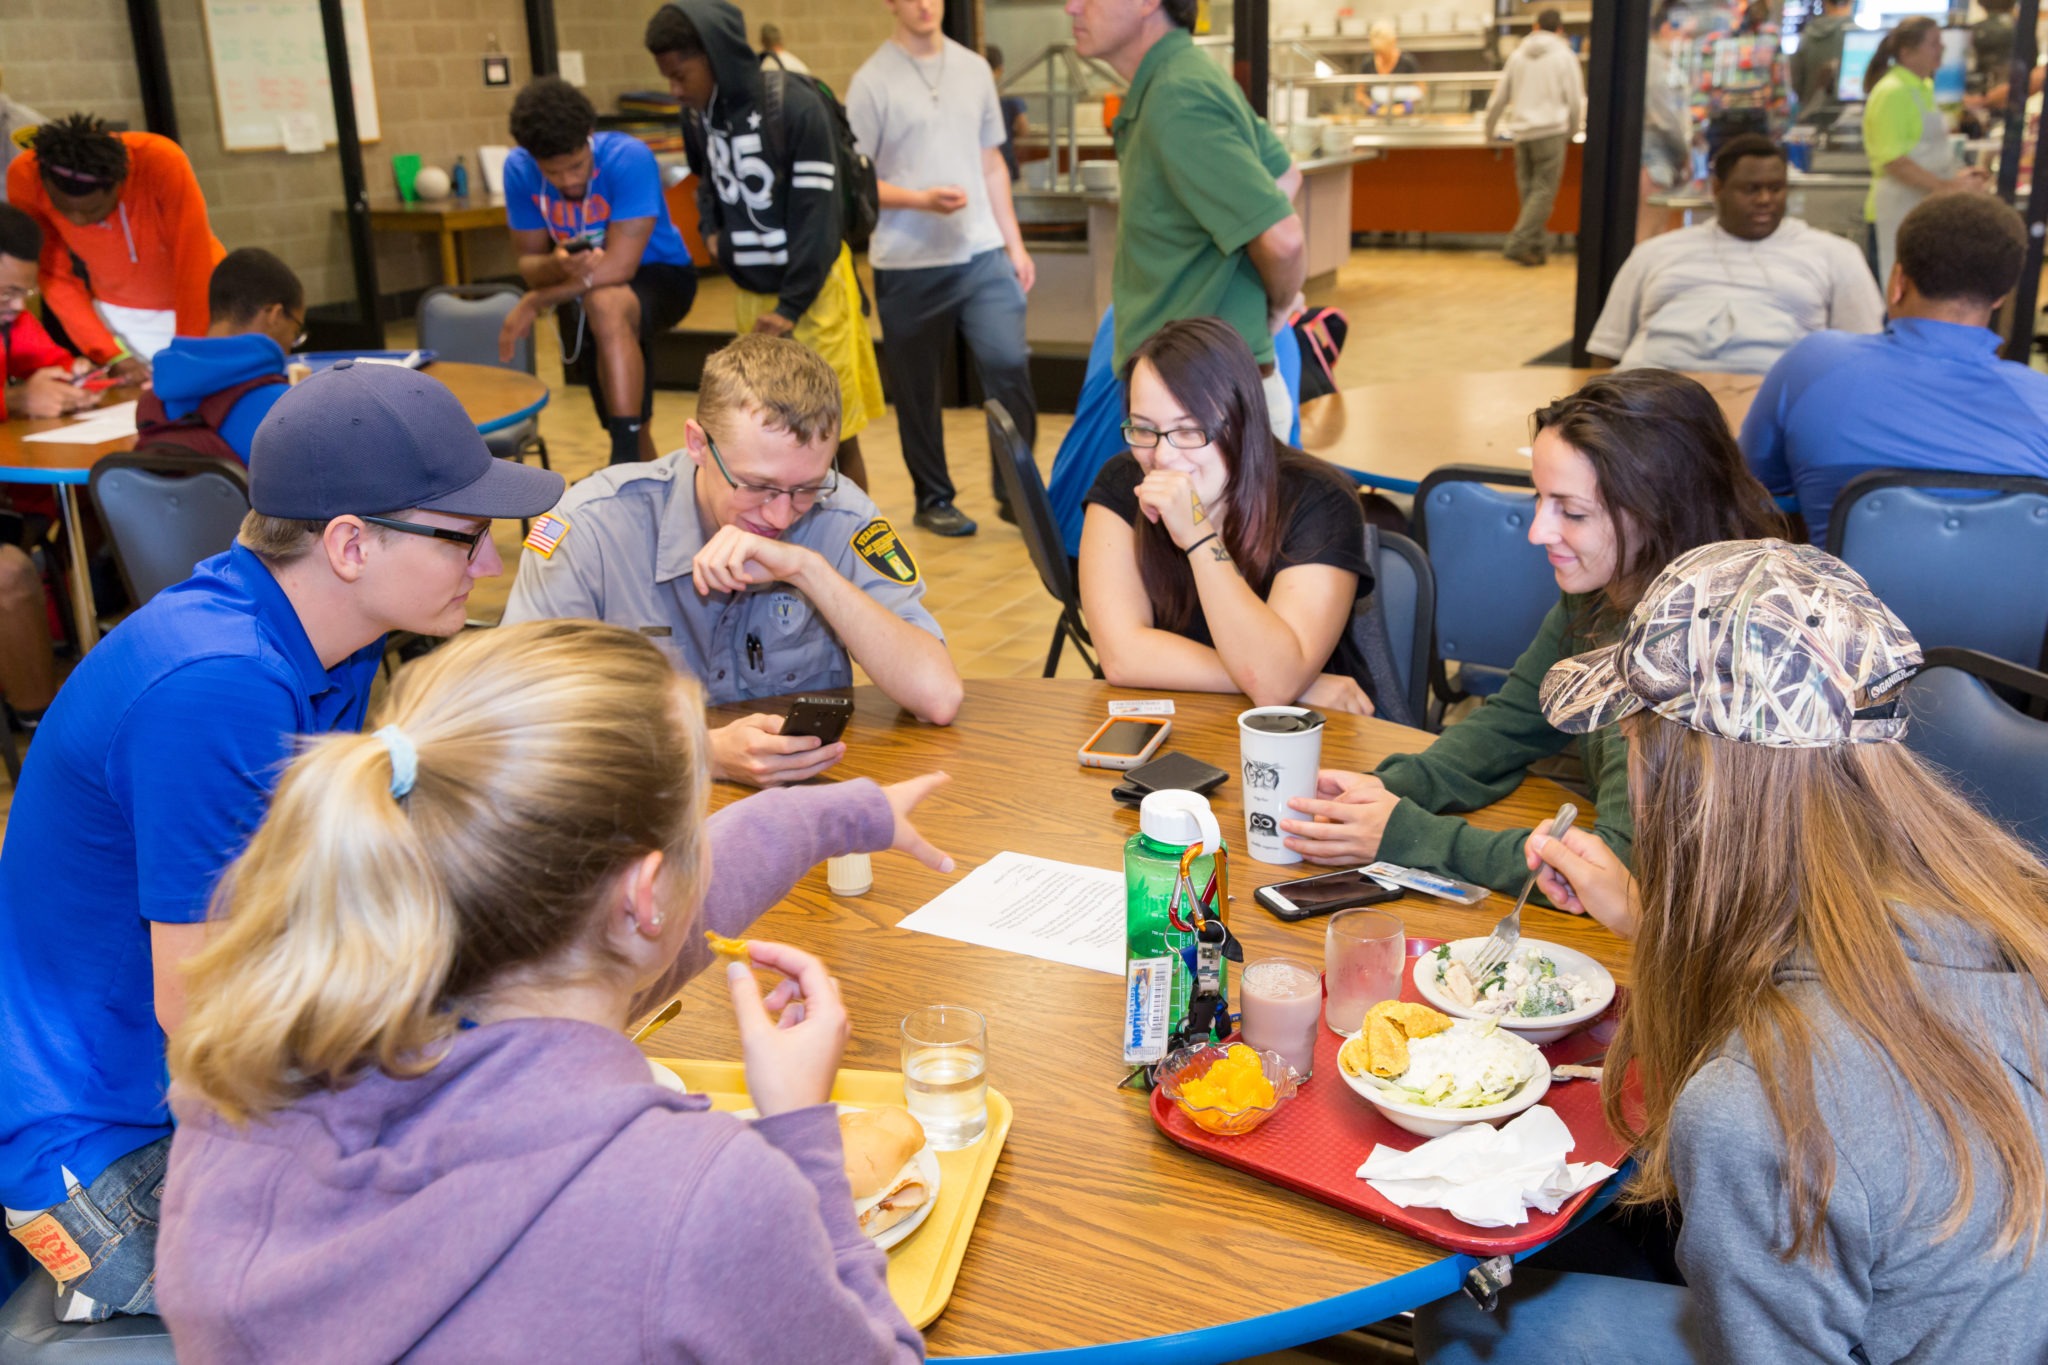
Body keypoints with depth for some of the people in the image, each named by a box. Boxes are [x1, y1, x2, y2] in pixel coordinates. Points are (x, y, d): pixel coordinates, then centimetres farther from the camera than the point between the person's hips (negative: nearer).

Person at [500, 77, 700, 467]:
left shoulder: (629, 157, -27)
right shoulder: (519, 169, -14)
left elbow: (620, 266, -31)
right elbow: (529, 263, -10)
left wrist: (534, 302, -25)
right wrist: (558, 265, -35)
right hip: (585, 287, 5)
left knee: (605, 304, -39)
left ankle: (627, 463, -39)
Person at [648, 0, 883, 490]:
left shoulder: (794, 105, -19)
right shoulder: (697, 114, 2)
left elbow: (817, 213, -19)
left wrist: (791, 305, -19)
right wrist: (711, 230, 2)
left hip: (813, 286, -6)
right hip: (751, 290, 6)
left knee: (835, 433, 2)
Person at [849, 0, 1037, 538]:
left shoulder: (974, 69, 10)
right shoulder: (872, 81, -4)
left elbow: (992, 163, 16)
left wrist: (1015, 244, 11)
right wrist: (921, 199, -20)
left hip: (983, 254, 3)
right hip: (908, 265, -3)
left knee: (1009, 364, -6)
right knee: (917, 388, 7)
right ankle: (932, 499, 22)